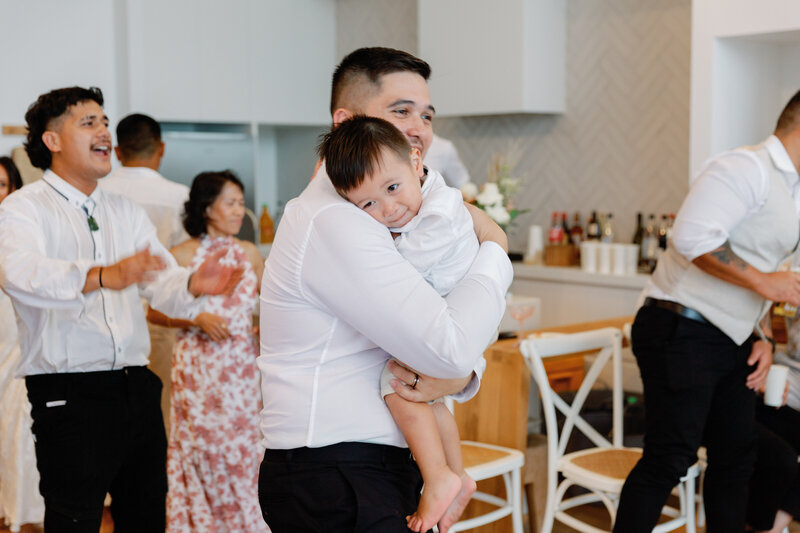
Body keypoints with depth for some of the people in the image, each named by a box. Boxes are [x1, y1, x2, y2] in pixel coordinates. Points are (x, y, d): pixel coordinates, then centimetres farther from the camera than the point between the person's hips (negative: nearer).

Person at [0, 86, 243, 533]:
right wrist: (102, 276, -40)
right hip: (70, 395, -6)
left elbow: (162, 282, 5)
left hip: (138, 389, 6)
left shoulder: (127, 212, 17)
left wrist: (192, 284, -19)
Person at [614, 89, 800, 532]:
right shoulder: (746, 168, -15)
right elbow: (693, 237, -29)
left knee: (737, 453, 15)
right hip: (683, 333, -10)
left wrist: (763, 336, 11)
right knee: (669, 459, -9)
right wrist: (764, 281, -21)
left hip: (729, 340, 10)